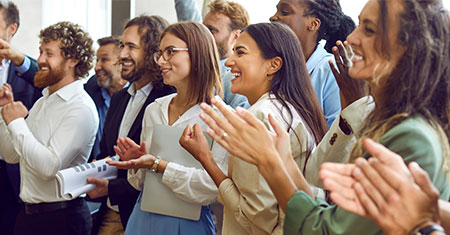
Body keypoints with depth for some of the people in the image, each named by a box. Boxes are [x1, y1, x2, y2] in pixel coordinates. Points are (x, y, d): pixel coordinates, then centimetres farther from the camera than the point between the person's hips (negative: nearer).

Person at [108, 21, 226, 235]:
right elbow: (141, 183, 13)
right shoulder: (154, 110, 6)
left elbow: (212, 188, -21)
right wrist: (136, 163, -8)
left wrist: (157, 165, -22)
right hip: (143, 218, 5)